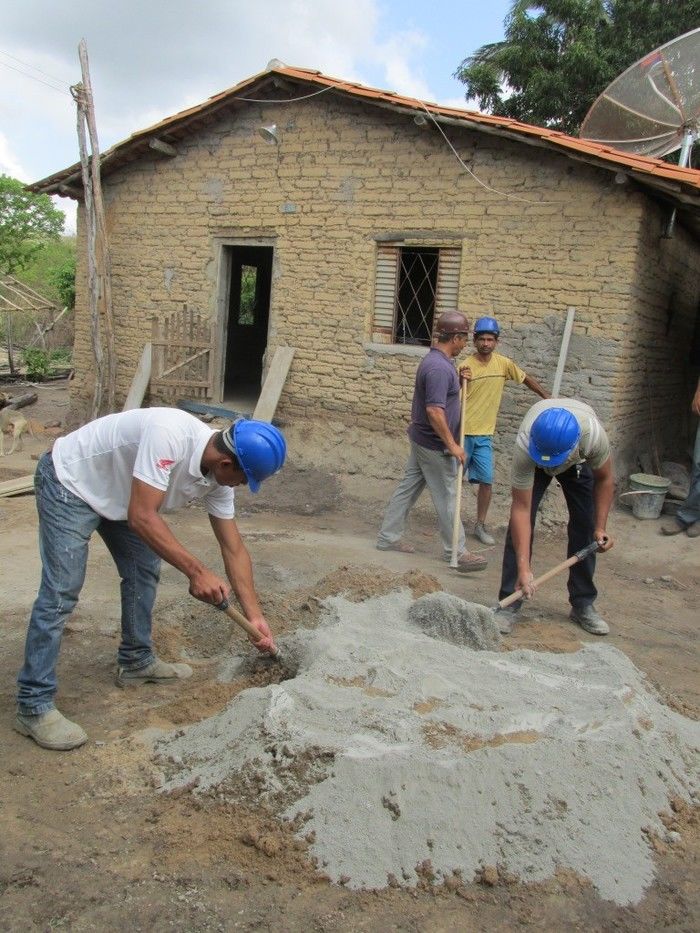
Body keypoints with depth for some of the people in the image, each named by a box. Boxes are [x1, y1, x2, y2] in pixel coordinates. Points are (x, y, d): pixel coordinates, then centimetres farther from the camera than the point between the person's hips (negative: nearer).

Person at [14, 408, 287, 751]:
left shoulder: (218, 476, -10)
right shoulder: (169, 434, -36)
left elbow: (233, 547, -4)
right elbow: (142, 517, -36)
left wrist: (255, 616, -4)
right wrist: (196, 571, -36)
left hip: (117, 492, 9)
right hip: (69, 483, -8)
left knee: (144, 570, 10)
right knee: (60, 593, -11)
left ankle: (136, 661, 28)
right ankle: (33, 706, -5)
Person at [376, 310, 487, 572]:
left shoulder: (436, 359, 9)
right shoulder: (440, 367, -24)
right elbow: (434, 410, -29)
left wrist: (458, 380, 12)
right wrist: (452, 445, -25)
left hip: (421, 439, 10)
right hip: (434, 445, -10)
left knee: (408, 487, 15)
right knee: (446, 498, -1)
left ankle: (388, 537, 23)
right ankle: (456, 553, 8)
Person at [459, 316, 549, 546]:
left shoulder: (504, 363, -1)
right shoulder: (466, 366, -13)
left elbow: (525, 379, 16)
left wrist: (547, 397, 18)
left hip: (485, 434, 3)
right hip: (462, 432, -3)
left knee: (486, 481, 2)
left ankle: (480, 525, 15)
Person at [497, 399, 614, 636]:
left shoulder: (594, 434, -42)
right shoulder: (524, 446, -44)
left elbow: (604, 479, -19)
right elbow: (521, 508, -39)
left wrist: (600, 527, -21)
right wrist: (523, 569, -41)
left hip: (579, 462, 1)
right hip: (533, 463, -1)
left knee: (585, 526, -4)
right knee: (520, 523, -13)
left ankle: (583, 605, 11)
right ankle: (509, 605, -5)